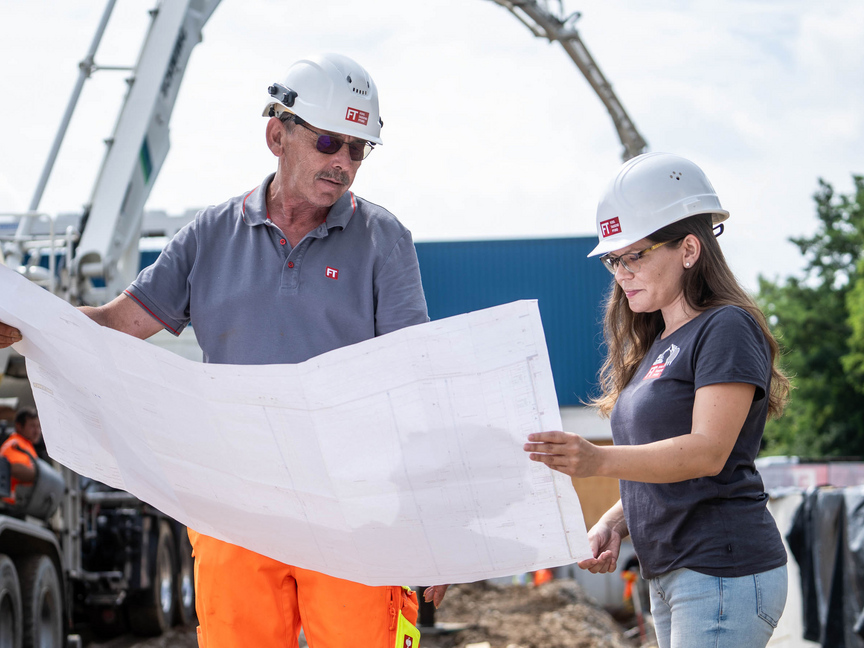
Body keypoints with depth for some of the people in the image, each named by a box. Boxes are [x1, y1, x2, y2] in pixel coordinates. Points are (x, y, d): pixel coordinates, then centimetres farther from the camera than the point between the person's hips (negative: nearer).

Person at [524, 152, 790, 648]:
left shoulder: (728, 329, -9)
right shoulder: (655, 346, 19)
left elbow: (708, 452, -21)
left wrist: (599, 461, -34)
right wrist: (613, 525, 2)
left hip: (725, 574, -9)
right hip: (669, 578, 9)